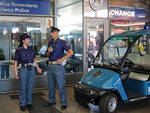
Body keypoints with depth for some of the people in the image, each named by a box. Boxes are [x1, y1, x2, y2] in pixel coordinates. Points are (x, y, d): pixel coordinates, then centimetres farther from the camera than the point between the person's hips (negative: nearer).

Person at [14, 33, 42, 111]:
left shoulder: (31, 48, 8)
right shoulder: (19, 50, -4)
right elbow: (15, 62, -3)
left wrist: (37, 68, 11)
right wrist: (16, 73, -10)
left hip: (31, 69, 4)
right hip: (23, 70, -4)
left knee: (30, 87, 9)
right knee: (23, 88, 0)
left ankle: (29, 103, 21)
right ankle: (22, 104, 13)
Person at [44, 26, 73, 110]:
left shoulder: (62, 42, -6)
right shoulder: (50, 43, 13)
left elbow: (71, 52, -13)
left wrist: (62, 59, -18)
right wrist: (49, 51, -4)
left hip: (58, 66, -6)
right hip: (50, 65, 7)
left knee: (61, 86, -2)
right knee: (51, 85, 15)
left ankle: (64, 103, 8)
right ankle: (52, 101, 29)